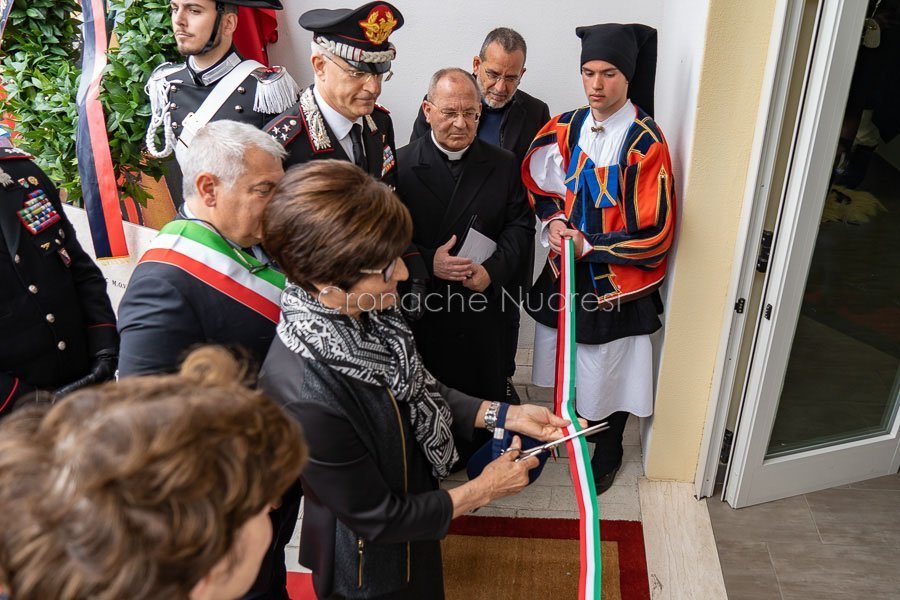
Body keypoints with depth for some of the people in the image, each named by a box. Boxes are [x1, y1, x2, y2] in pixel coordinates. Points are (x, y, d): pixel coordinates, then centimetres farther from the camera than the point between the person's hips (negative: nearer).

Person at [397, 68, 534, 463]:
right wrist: (428, 263, -22)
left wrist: (493, 269, -17)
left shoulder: (503, 165, 1)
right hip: (424, 302, -1)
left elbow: (520, 226, 0)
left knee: (486, 384, 17)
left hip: (485, 301, 2)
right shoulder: (401, 164, -6)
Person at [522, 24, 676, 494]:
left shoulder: (646, 143, -18)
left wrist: (588, 244, -16)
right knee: (565, 362, 19)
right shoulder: (565, 128, -2)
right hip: (566, 271, 5)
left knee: (611, 369, 13)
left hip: (617, 280, -4)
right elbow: (540, 185, 11)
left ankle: (608, 451, 37)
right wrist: (553, 221, -8)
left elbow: (654, 233, -16)